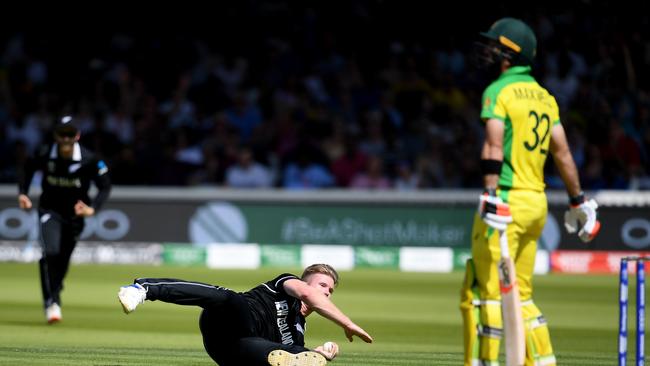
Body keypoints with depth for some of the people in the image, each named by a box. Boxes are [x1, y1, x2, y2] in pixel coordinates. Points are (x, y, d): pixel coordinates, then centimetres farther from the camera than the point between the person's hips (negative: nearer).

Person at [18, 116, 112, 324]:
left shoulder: (88, 160, -19)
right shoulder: (45, 155, -16)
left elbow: (105, 186, -11)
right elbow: (28, 169, 5)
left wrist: (92, 208, -25)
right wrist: (22, 193, -8)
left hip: (75, 213, 1)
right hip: (50, 211, -1)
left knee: (63, 260, 10)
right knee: (50, 253, -21)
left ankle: (53, 297, 36)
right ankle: (51, 303, -16)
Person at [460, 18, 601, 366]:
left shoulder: (498, 92, -8)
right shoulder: (543, 96, 15)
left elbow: (494, 145, -21)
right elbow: (563, 152, 16)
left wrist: (490, 193, -30)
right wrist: (578, 202, 20)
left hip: (507, 200, -8)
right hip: (537, 202, 8)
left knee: (484, 290, -5)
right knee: (520, 294, 15)